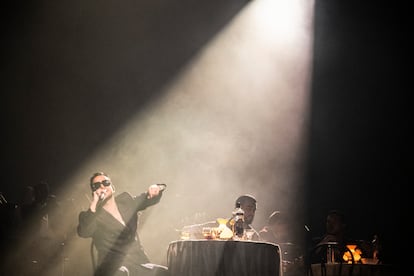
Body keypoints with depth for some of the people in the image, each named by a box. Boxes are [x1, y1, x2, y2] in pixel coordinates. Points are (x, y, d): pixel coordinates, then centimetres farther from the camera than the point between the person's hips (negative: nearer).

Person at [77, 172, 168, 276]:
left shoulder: (125, 200, 17)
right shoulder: (92, 214, 3)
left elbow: (150, 198, 21)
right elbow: (83, 232, -16)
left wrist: (155, 188, -3)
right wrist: (93, 204, -21)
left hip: (139, 264, 5)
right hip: (112, 267, -5)